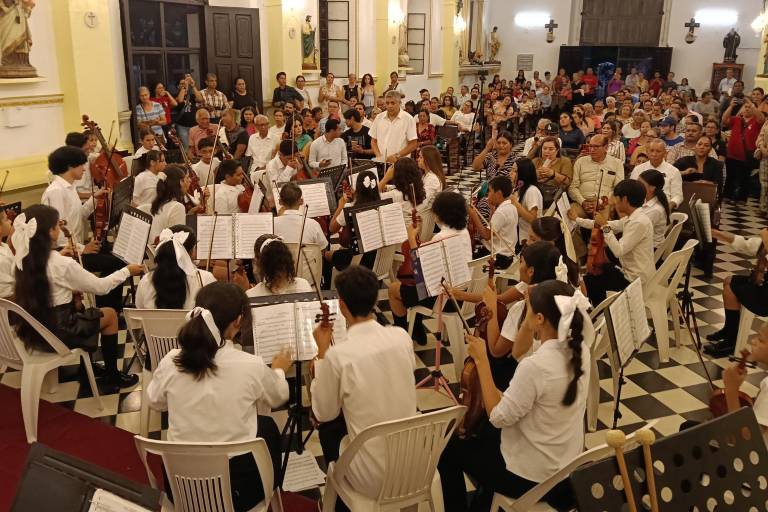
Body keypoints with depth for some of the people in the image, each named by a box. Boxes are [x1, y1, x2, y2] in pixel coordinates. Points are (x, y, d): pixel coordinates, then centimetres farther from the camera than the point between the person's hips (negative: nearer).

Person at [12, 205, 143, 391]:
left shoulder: (23, 260, -4)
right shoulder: (62, 264, -25)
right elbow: (100, 287, -13)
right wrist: (127, 271, 0)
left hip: (31, 330, 8)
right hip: (56, 333, -8)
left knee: (77, 304, 32)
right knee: (110, 314, 14)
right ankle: (112, 378, 25)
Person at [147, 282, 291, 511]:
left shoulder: (170, 362, -13)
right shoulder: (251, 365, -20)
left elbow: (155, 402, 9)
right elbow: (278, 398, 3)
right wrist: (278, 370, 23)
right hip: (239, 484, -2)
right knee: (267, 425, 27)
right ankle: (270, 489, 46)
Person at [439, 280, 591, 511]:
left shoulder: (535, 366, -34)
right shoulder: (579, 351, -8)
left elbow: (498, 417, -22)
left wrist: (481, 360, -20)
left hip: (534, 477, -8)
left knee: (449, 449, 14)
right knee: (487, 436, 32)